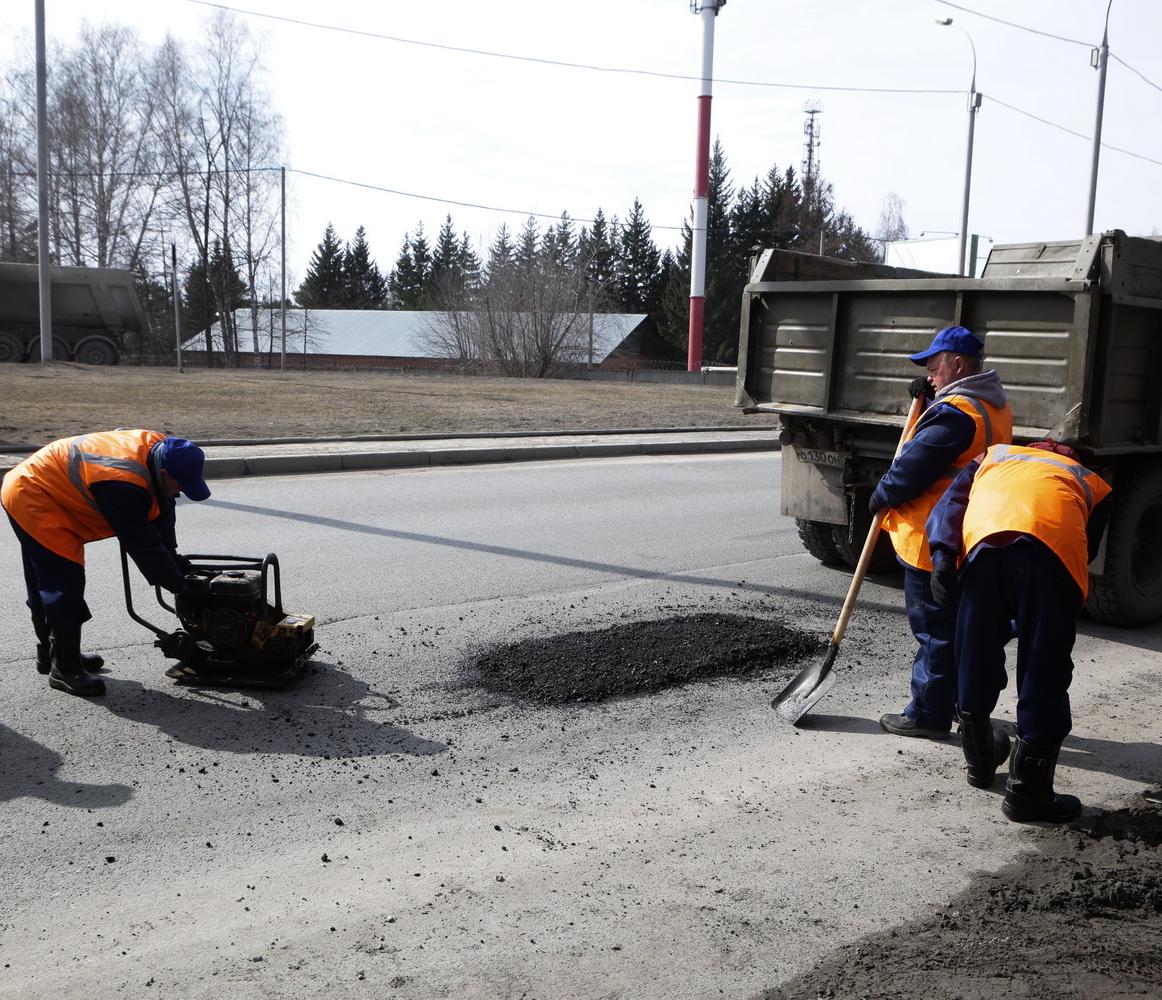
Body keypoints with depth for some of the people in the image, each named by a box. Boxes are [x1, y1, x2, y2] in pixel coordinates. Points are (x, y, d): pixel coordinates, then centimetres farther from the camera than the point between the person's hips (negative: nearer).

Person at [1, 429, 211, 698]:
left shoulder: (156, 447, -9)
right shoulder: (123, 485, -35)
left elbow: (162, 511, 3)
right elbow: (142, 545, -28)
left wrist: (172, 557, -2)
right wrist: (179, 586, -19)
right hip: (31, 498, -10)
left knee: (44, 584, 21)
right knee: (64, 584, -12)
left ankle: (51, 653, 36)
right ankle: (65, 669, -3)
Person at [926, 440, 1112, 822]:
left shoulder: (994, 455, 41)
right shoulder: (1091, 483, 39)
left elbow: (952, 500, 21)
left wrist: (943, 555, 6)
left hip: (985, 540, 2)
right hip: (1054, 544, -1)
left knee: (975, 661, 18)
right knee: (1044, 675, 8)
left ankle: (979, 764, 35)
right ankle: (1026, 791, 13)